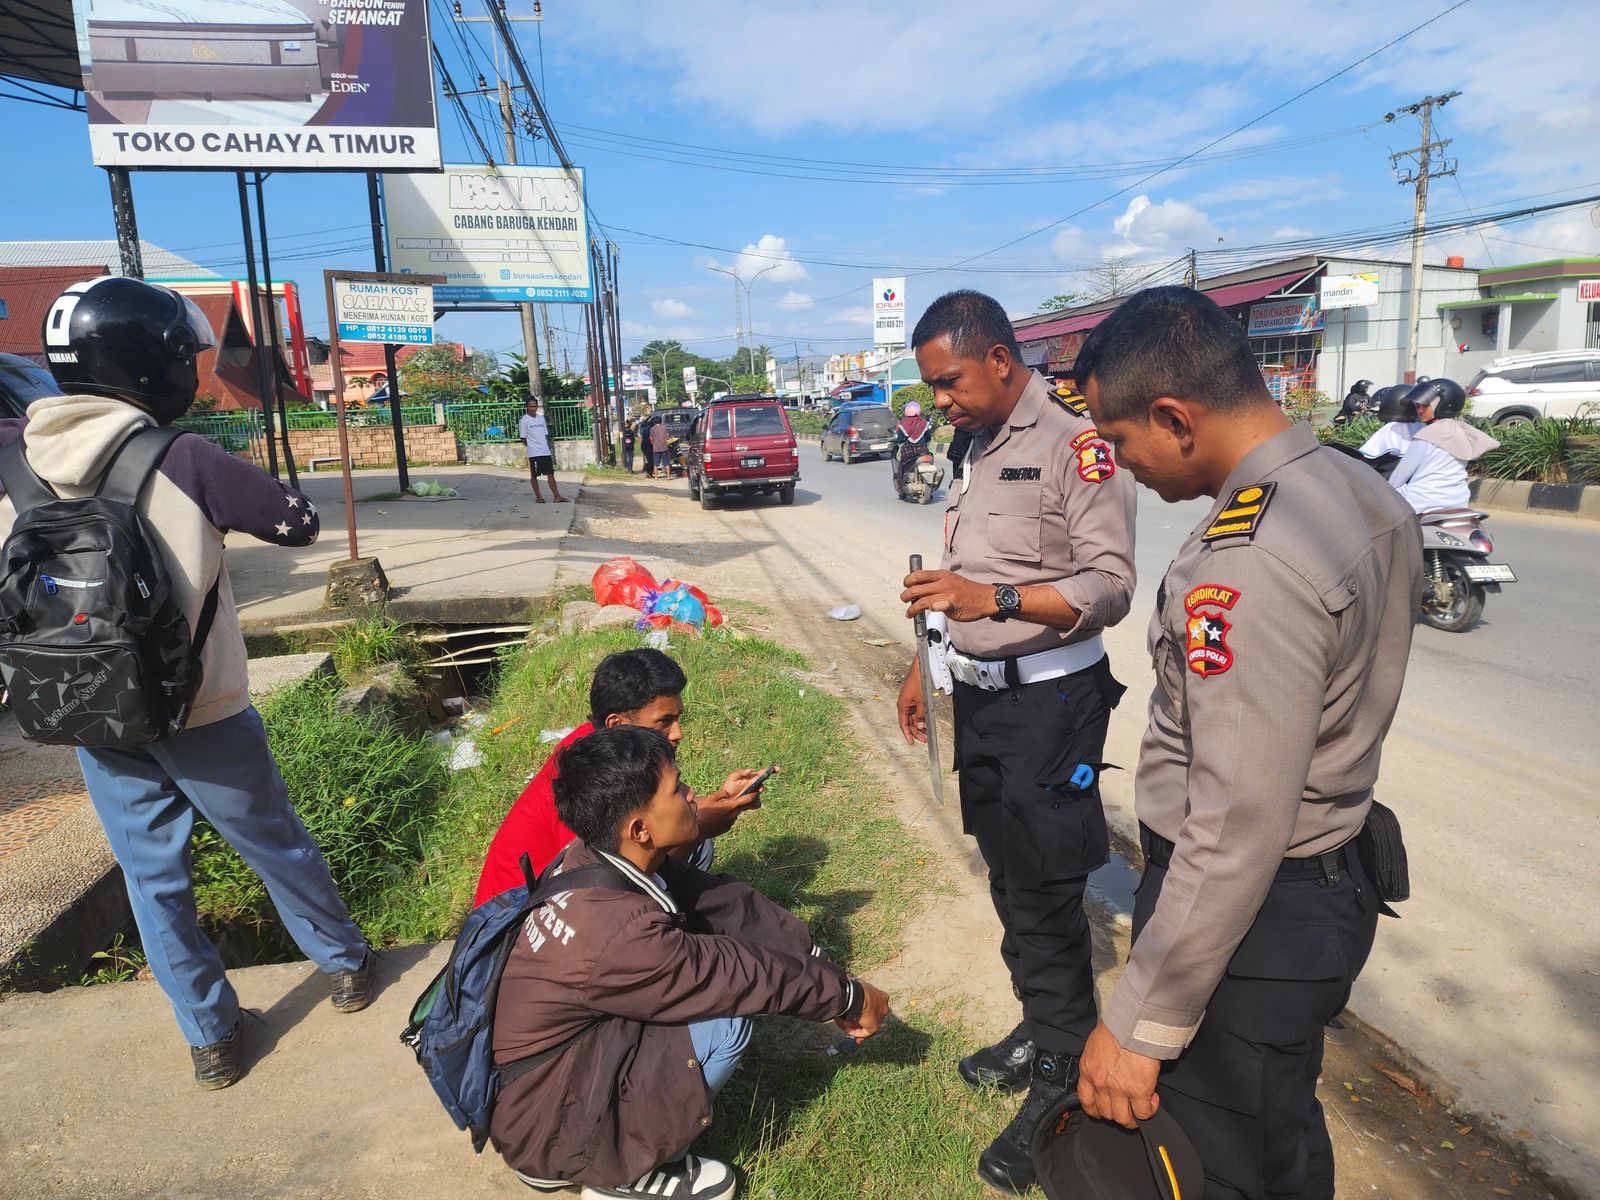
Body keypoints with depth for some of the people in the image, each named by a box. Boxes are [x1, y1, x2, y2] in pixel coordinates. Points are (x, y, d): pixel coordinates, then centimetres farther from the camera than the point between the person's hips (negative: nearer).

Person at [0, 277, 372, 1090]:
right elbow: (299, 522, -12)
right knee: (274, 844, 16)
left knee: (150, 871, 17)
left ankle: (209, 1036, 29)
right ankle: (344, 963, 35)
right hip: (198, 710, -4)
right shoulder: (183, 460, -19)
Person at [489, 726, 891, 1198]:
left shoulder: (602, 859, -10)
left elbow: (729, 907, -5)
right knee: (724, 1023, -21)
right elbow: (742, 974, -22)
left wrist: (826, 974, -3)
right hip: (542, 1119, -9)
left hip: (560, 1053, 9)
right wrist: (849, 996, -7)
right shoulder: (619, 935, -34)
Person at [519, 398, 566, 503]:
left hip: (546, 451, 5)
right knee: (534, 475, 3)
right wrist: (532, 447, 1)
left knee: (551, 474, 4)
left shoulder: (541, 418, 13)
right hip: (534, 453, -5)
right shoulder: (524, 420, -5)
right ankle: (538, 497, 10)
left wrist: (549, 448, 11)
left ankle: (557, 496, 4)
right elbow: (523, 438, -4)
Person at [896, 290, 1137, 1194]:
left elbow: (1111, 585, -19)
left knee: (1053, 890, 1)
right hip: (980, 695, 8)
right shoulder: (979, 447, 11)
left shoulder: (1076, 442, -14)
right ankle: (1039, 1027, 34)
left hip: (1051, 701, -8)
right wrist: (926, 667, 17)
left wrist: (994, 599, -31)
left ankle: (1066, 1071, 18)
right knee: (1009, 874, 16)